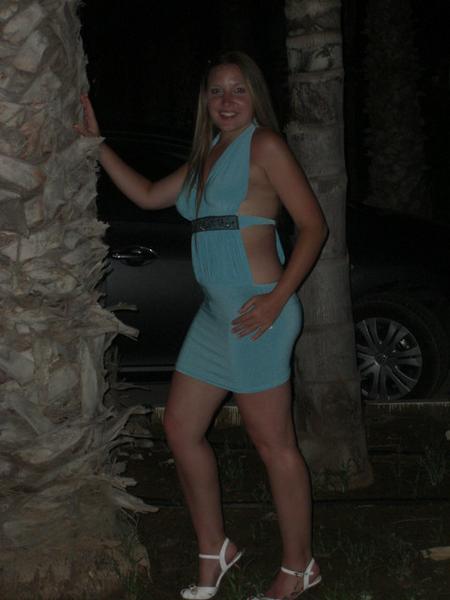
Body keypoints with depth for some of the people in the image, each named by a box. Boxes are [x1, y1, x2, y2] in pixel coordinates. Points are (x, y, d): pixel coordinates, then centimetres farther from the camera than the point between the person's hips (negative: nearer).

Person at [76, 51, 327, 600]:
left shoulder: (263, 145, -7)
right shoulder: (207, 156, 16)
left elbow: (313, 224, -11)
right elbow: (148, 196, 25)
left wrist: (277, 299, -18)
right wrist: (95, 142, 20)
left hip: (255, 312, -9)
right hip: (215, 310, 9)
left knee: (272, 443, -1)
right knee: (181, 429, 12)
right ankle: (213, 554, 25)